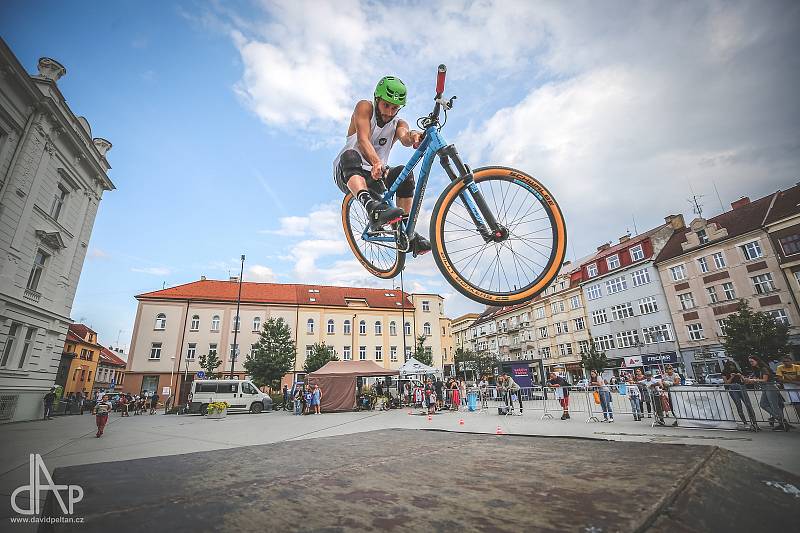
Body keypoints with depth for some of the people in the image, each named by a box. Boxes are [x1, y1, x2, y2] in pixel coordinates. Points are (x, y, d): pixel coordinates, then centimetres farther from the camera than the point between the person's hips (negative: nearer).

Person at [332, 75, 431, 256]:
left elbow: (404, 137, -21)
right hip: (346, 174, -3)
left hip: (374, 178, 3)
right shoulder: (365, 107, -3)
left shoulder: (398, 123, 5)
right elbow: (363, 139, -22)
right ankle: (372, 207, -60)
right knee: (350, 156, -35)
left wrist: (413, 136, -46)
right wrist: (376, 163, -41)